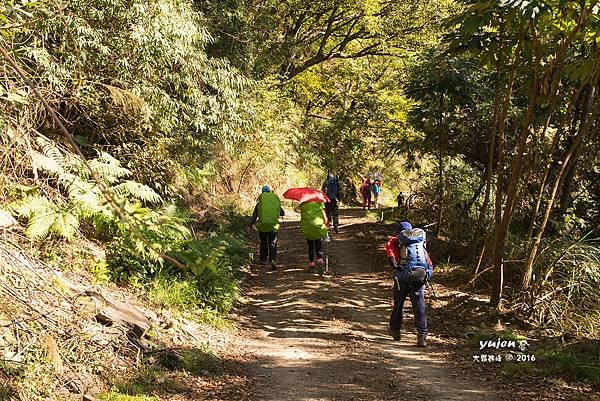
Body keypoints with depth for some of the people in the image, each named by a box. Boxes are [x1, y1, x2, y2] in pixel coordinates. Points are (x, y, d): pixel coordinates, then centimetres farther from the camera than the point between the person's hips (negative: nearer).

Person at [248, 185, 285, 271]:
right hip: (273, 226, 0)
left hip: (262, 226, 0)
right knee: (272, 244, 2)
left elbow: (254, 215, -2)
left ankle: (263, 260, 30)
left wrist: (250, 224, 9)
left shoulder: (259, 203, 0)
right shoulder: (276, 201, 4)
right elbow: (282, 213, 11)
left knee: (263, 243, 20)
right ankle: (273, 260, -19)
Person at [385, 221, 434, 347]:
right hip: (420, 277, 2)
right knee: (419, 307, 4)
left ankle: (395, 330, 29)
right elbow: (430, 265, 23)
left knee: (398, 304, 14)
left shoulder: (397, 240, 11)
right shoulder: (421, 244, 25)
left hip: (403, 276, -2)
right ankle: (422, 336, -3)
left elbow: (389, 246, -12)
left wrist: (392, 260, -22)